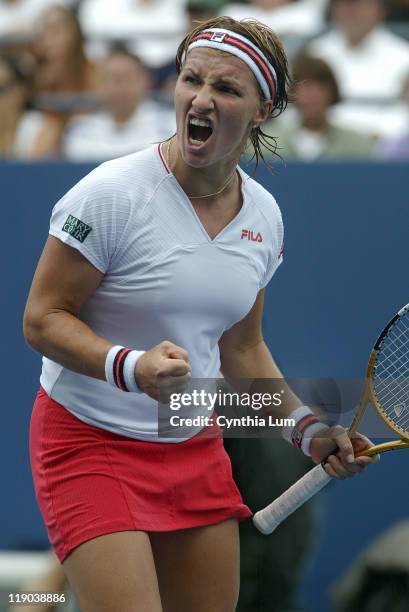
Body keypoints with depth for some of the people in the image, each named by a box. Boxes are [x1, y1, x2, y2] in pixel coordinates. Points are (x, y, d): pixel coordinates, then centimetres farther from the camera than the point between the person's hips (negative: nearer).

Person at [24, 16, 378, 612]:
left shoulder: (264, 214, 4)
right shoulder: (113, 193, -16)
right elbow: (42, 319, -15)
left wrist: (307, 428, 5)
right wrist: (131, 367, -30)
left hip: (197, 448, 6)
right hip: (91, 445, -6)